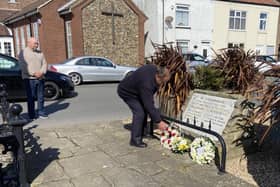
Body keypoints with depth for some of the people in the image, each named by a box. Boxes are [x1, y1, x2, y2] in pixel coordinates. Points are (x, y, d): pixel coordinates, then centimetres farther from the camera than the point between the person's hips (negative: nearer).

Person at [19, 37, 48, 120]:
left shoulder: (40, 53, 16)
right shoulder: (23, 52, 0)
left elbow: (44, 64, 10)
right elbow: (23, 66, -10)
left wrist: (42, 72, -9)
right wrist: (34, 73, -19)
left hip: (40, 78, 5)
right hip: (29, 78, -4)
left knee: (41, 96, 6)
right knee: (31, 97, -2)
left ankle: (41, 113, 15)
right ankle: (31, 115, 5)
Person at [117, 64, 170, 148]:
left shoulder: (154, 68, -15)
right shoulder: (146, 84, -40)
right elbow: (149, 105, -36)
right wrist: (158, 121, -30)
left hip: (135, 90, 9)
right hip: (126, 92, -9)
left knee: (144, 110, 5)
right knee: (139, 113, -17)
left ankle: (140, 134, 20)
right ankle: (135, 140, -8)